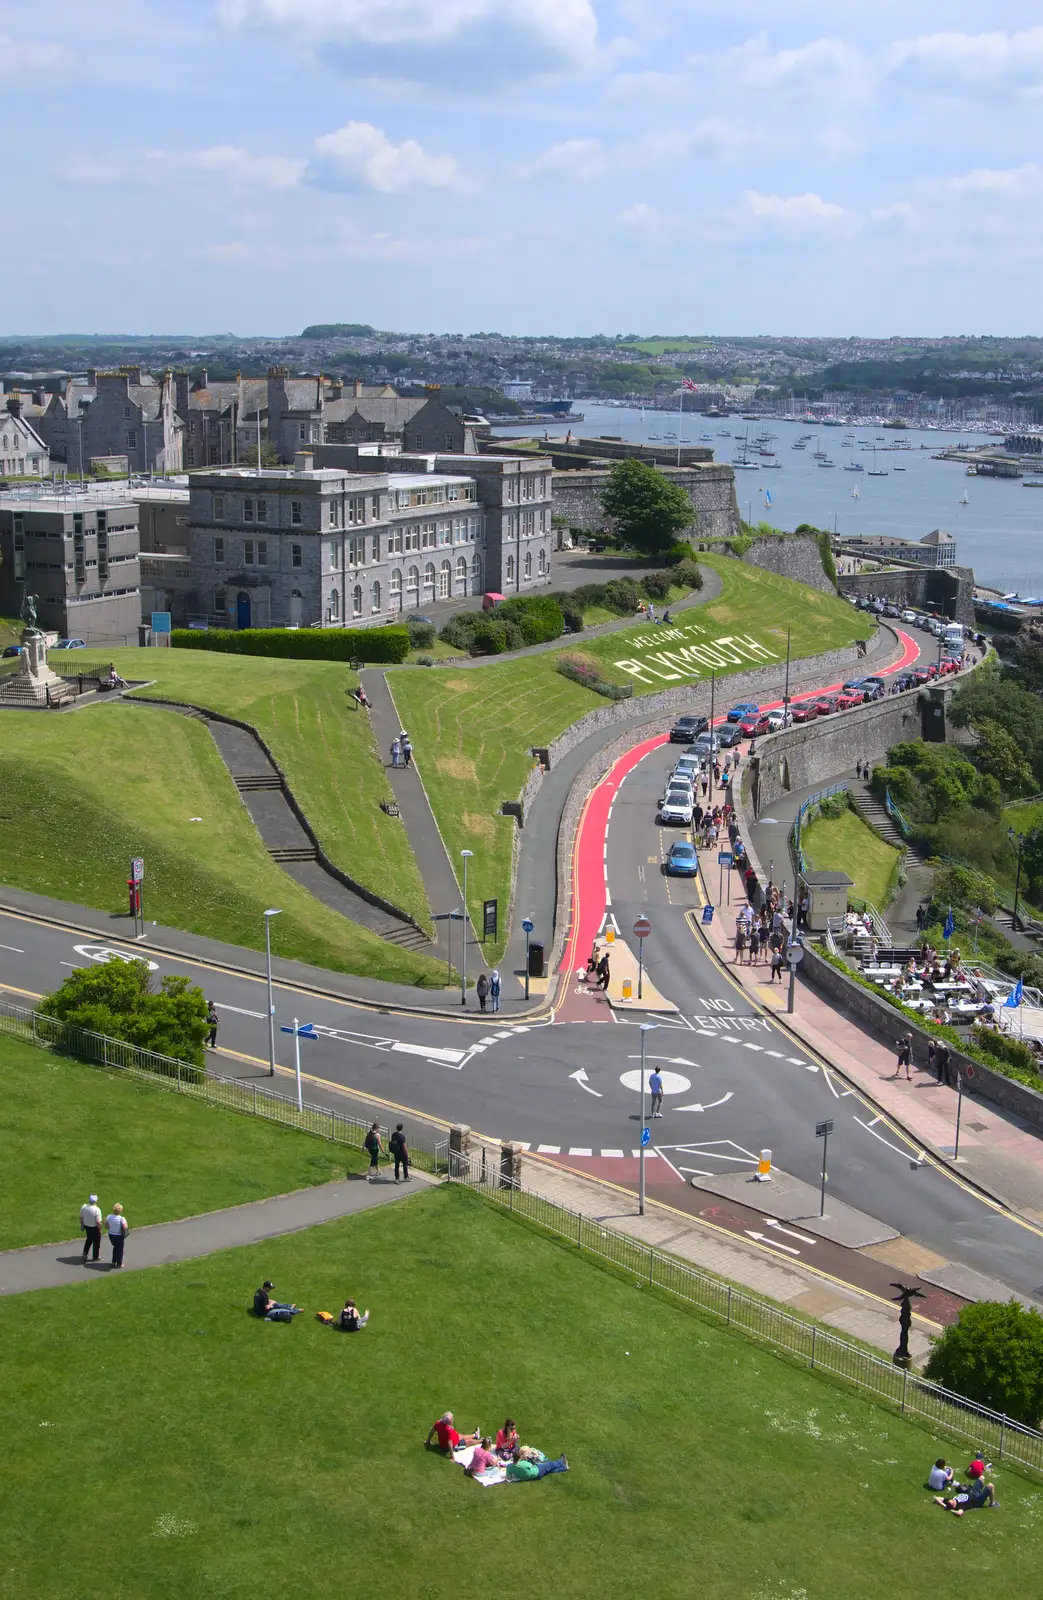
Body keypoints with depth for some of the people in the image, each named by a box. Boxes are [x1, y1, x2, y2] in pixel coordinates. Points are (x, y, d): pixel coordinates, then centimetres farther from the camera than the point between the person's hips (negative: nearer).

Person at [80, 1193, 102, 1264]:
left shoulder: (83, 1207, -10)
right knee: (96, 1242, 16)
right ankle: (95, 1257, 30)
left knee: (89, 1239, 30)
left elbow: (81, 1218, 3)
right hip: (94, 1228, -5)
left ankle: (85, 1253, 22)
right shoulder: (97, 1209, -28)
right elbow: (98, 1222, -24)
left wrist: (82, 1226, 18)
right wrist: (100, 1229, -8)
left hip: (86, 1226, 5)